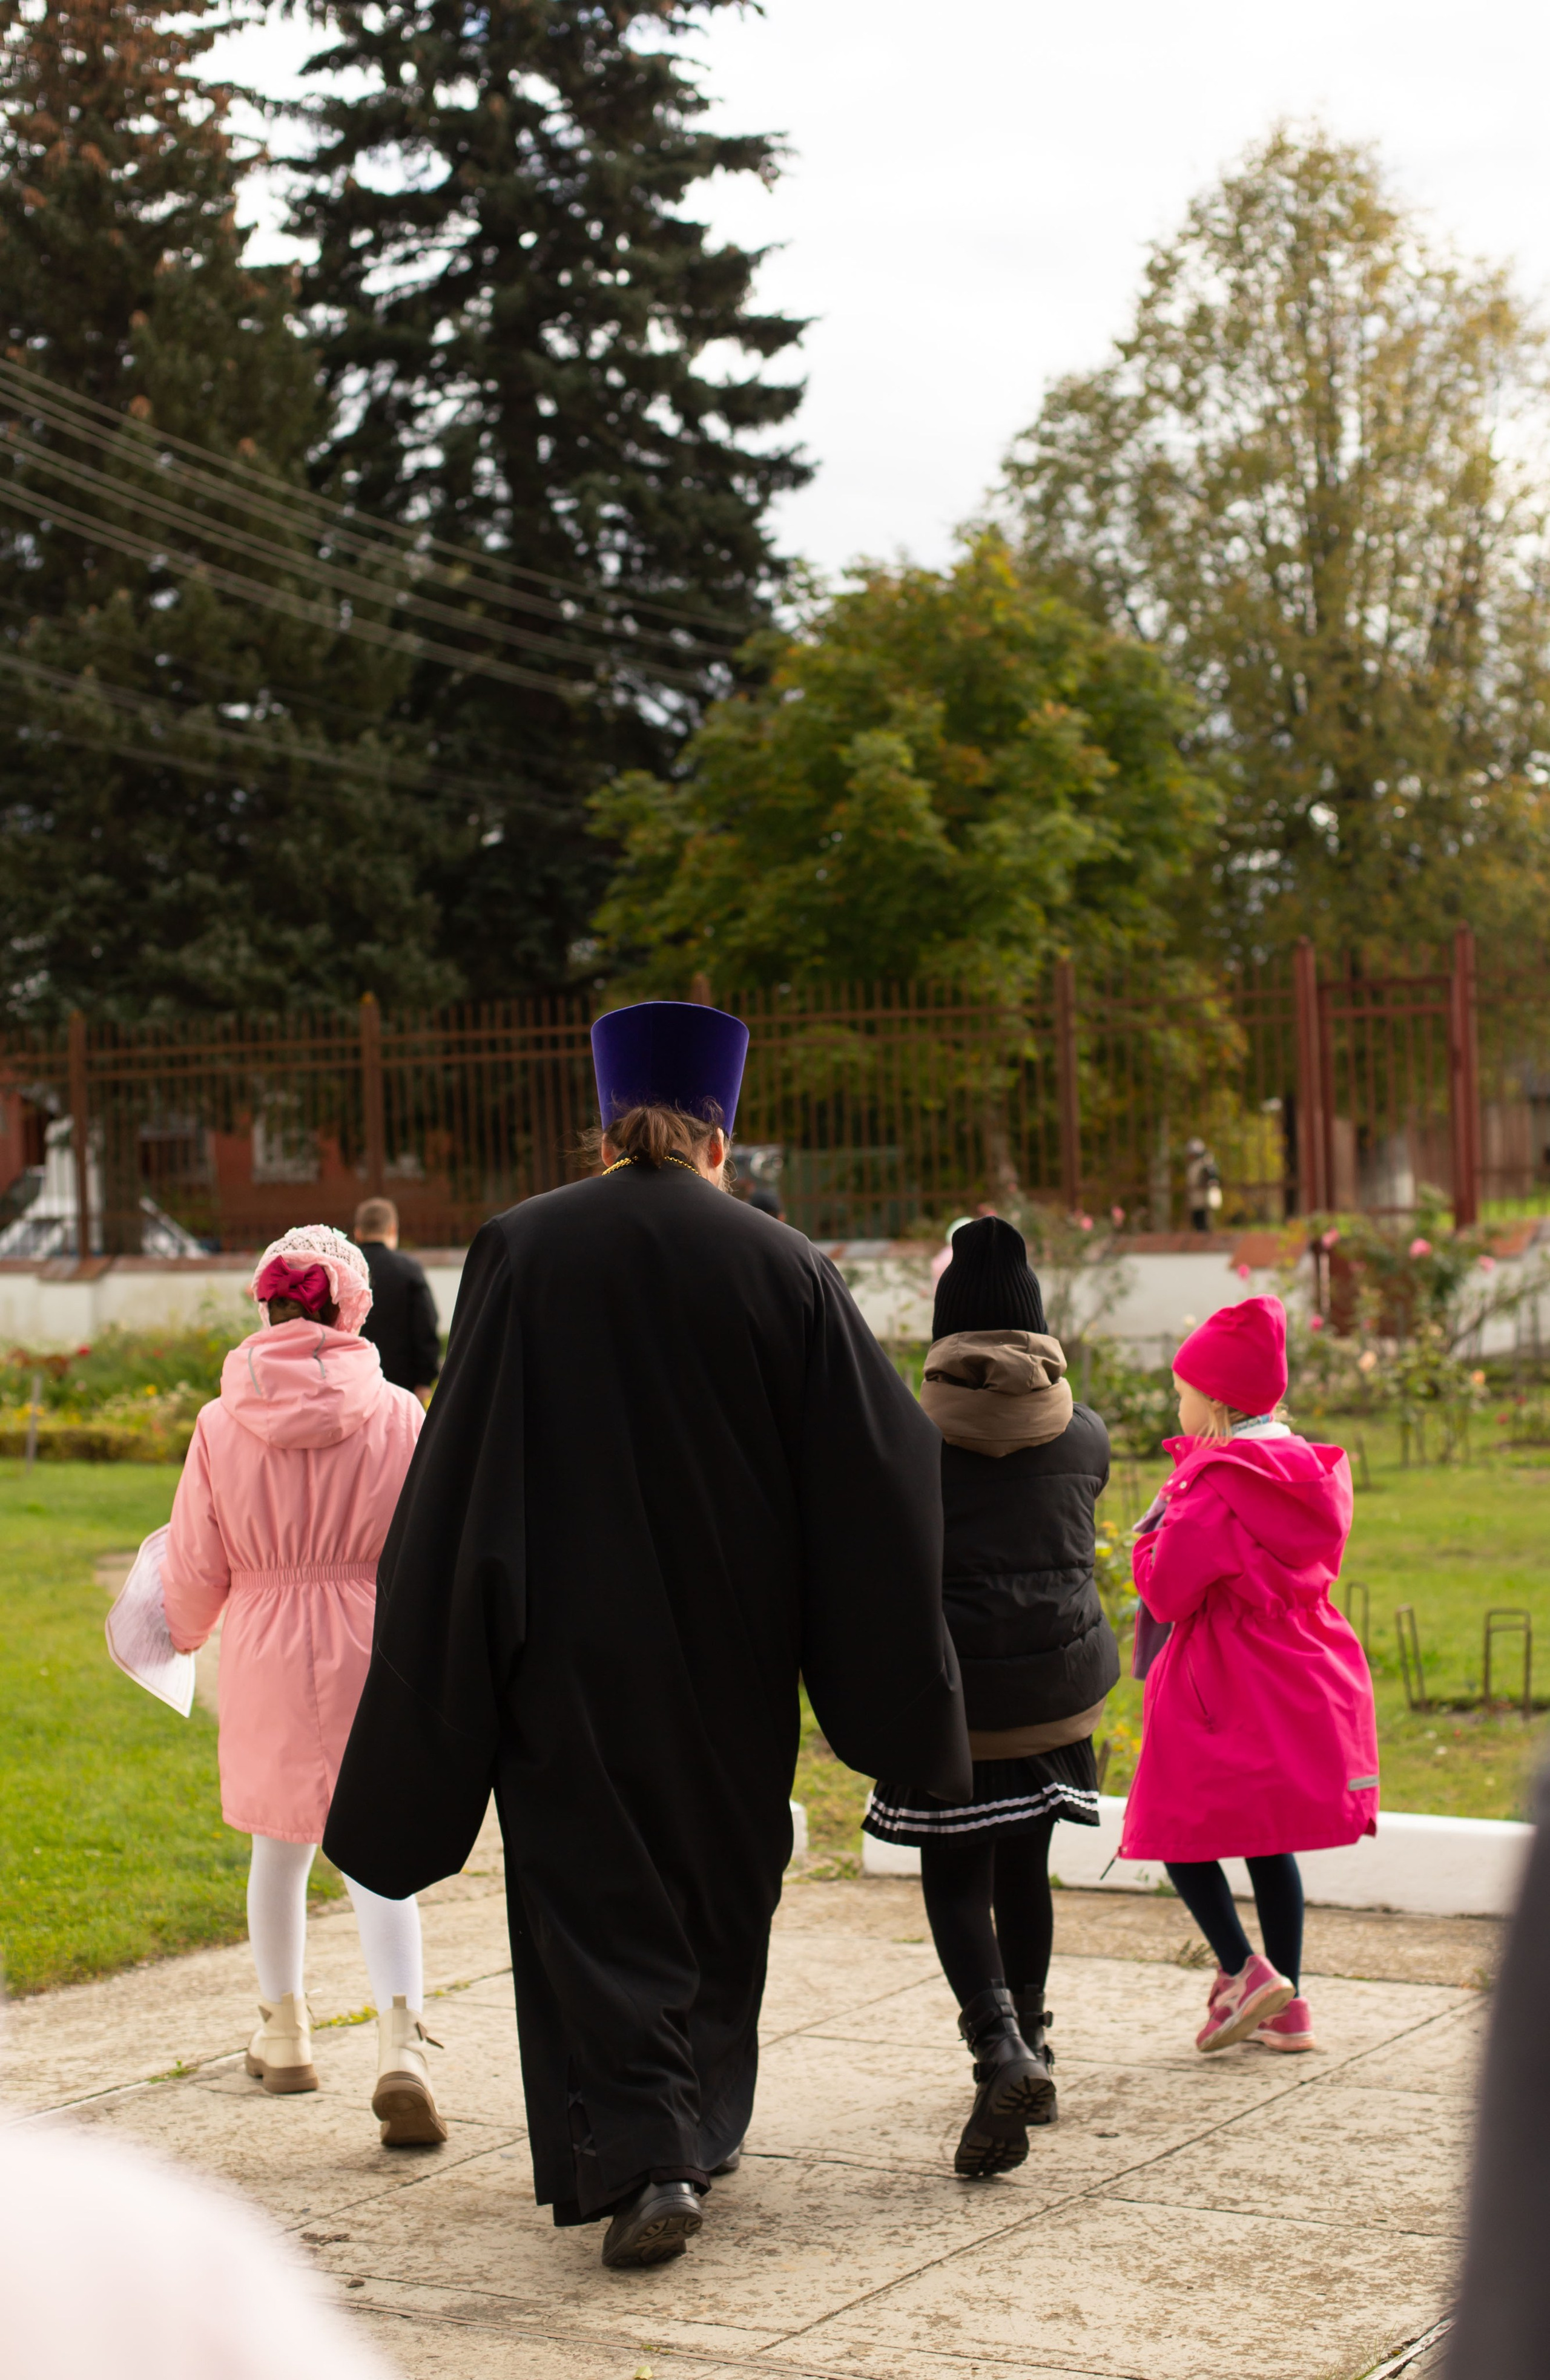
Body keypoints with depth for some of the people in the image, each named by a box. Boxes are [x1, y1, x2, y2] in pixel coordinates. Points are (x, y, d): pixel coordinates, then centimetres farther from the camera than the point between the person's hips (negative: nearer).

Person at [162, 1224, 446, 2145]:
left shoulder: (224, 1423, -6)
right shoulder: (399, 1416, -8)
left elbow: (195, 1566, 3)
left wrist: (183, 1633, 25)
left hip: (267, 1655, 1)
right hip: (376, 1653, -1)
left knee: (280, 1848, 19)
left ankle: (285, 2035, 34)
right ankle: (401, 2046, -14)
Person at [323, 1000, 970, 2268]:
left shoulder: (520, 1252, -5)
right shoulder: (784, 1268, -4)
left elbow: (456, 1468, -5)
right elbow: (880, 1468, -3)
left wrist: (463, 1658, 3)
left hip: (569, 1647, -2)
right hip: (731, 1660, 2)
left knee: (595, 1891, 4)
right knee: (720, 1886, 19)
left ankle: (642, 2154, -9)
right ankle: (699, 2128, 31)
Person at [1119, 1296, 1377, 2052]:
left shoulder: (1214, 1483, -16)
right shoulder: (1313, 1472, 7)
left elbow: (1167, 1591, -16)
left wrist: (1152, 1530, 3)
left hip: (1223, 1684, -8)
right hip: (1306, 1675, 8)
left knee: (1180, 1826, 3)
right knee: (1269, 1835, 14)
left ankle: (1242, 1970, -10)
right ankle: (1289, 2007, 15)